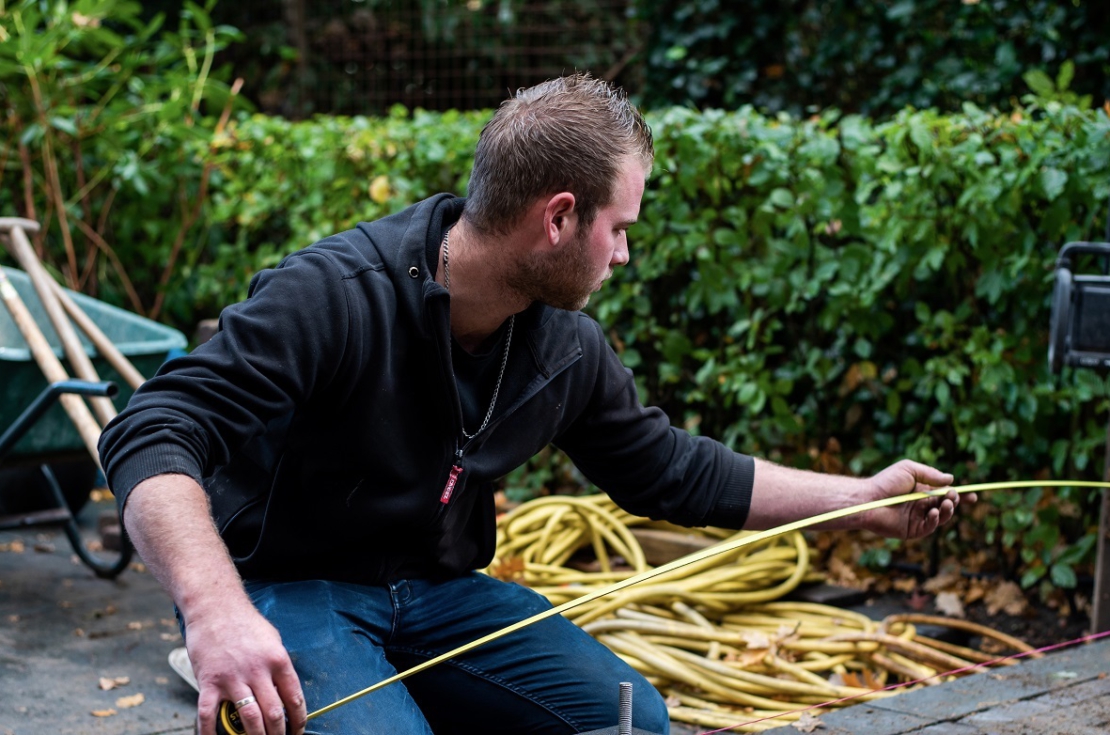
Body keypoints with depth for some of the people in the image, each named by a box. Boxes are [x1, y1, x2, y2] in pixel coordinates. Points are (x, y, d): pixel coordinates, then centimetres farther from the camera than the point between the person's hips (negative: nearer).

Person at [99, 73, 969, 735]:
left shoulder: (569, 351, -2)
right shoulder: (333, 295, -26)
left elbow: (671, 469, 13)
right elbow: (153, 437, -32)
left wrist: (861, 499, 12)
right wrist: (217, 611, -49)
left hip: (436, 593, 7)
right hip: (285, 593, -6)